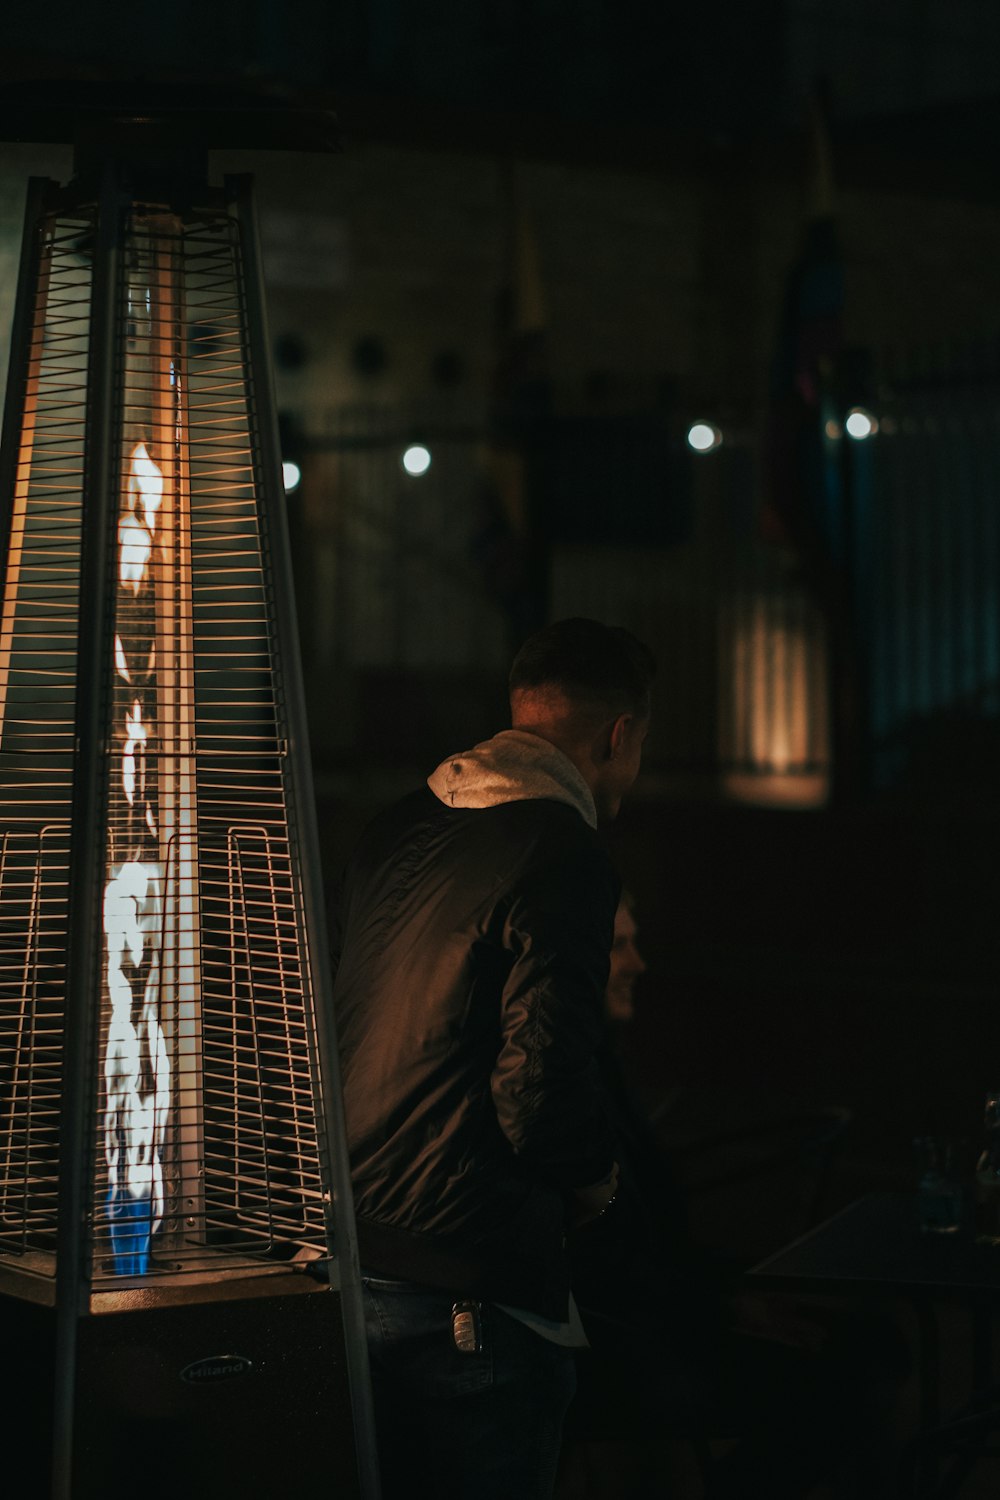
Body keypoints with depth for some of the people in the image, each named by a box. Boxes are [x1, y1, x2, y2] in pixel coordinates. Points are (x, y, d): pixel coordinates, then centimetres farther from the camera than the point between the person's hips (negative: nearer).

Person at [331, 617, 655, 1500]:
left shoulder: (397, 833, 11)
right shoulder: (563, 858, -14)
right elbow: (540, 1079, -21)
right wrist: (595, 1178, 0)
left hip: (349, 1252, 8)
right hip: (469, 1295, -8)